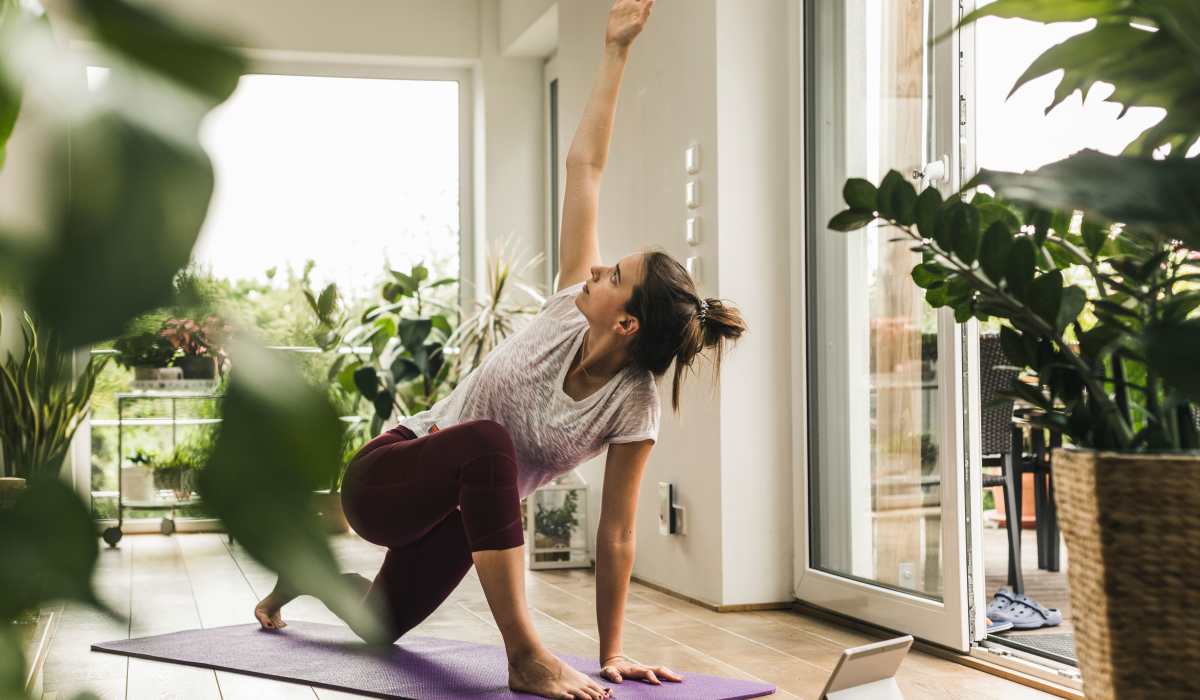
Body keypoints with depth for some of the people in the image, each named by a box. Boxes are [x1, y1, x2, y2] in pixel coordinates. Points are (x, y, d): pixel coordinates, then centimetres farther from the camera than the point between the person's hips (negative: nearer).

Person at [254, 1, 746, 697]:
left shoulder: (634, 407, -22)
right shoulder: (573, 306, -20)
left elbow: (616, 533, -17)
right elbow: (584, 166, -17)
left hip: (461, 510, 2)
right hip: (386, 477, -2)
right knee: (488, 442, -38)